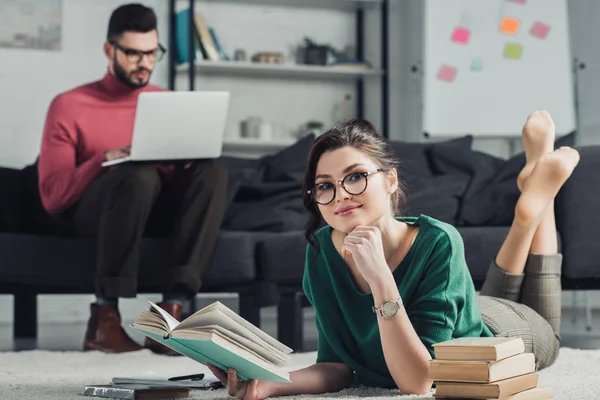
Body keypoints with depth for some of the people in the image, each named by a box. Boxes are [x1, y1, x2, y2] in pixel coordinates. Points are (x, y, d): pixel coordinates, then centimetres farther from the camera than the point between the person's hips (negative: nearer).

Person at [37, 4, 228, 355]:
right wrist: (105, 160, -22)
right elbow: (52, 194, -6)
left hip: (154, 210, 4)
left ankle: (172, 311, -36)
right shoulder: (69, 106, 1)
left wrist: (183, 159, -13)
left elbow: (183, 167, 11)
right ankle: (105, 316, -33)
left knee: (212, 172, -26)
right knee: (140, 175, -37)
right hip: (88, 212, -4)